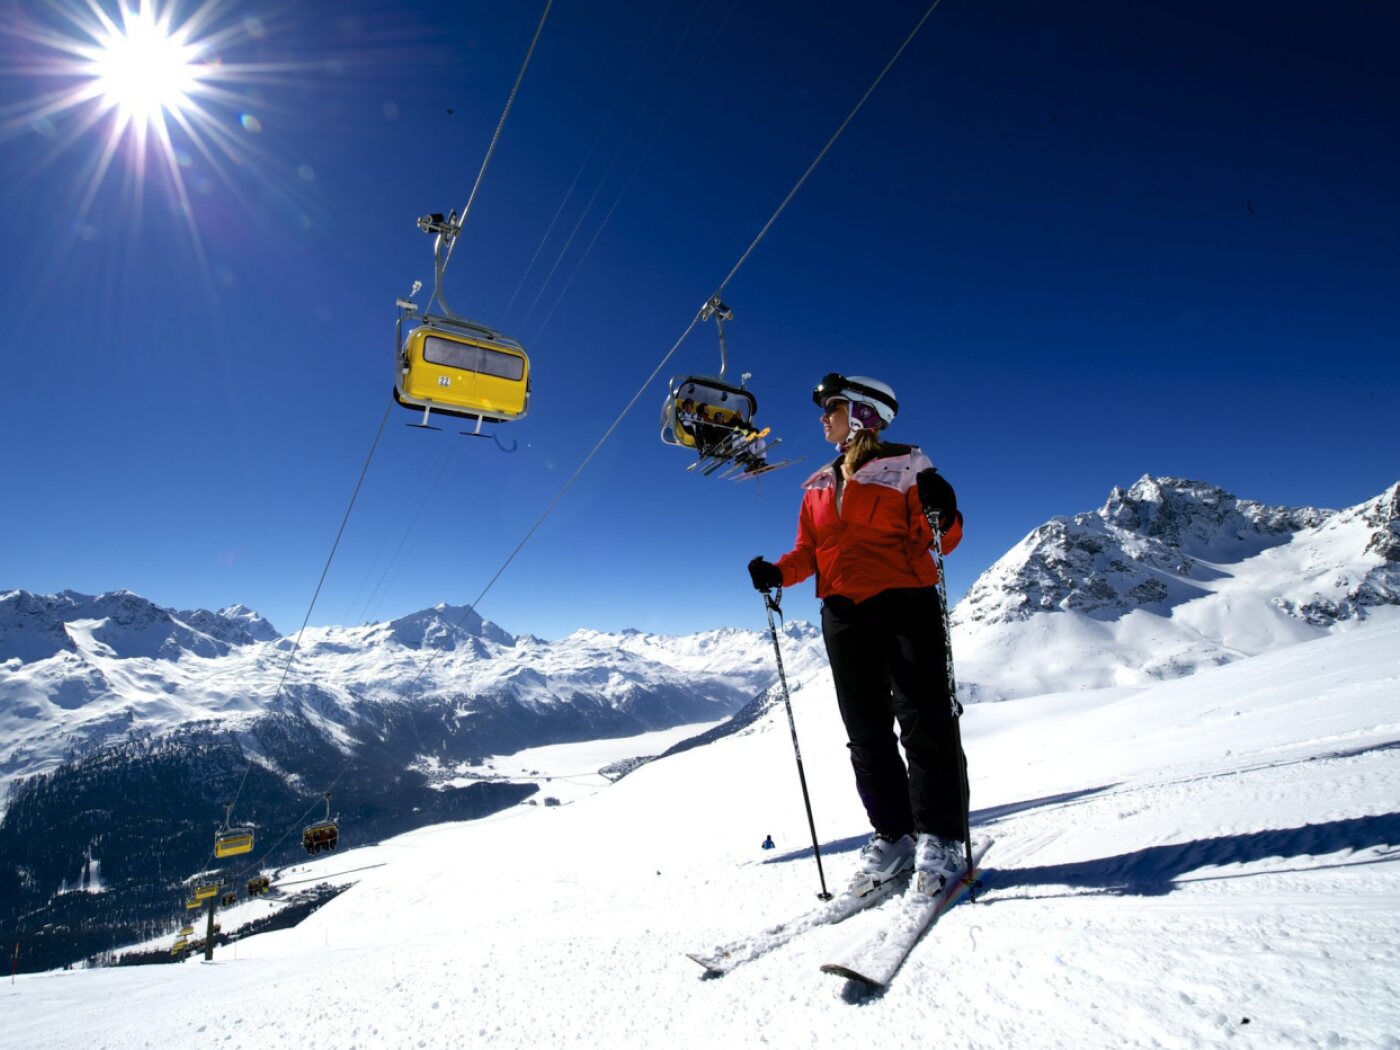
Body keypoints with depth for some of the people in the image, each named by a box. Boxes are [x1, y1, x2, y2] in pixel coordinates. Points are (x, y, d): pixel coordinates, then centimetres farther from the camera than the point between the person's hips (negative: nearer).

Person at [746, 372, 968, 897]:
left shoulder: (905, 468, 0)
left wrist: (941, 514, -24)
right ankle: (892, 836, 19)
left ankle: (938, 839, 7)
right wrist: (778, 573, -2)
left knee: (923, 720, -5)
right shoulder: (818, 486, 15)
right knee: (866, 731, 8)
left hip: (905, 603, -5)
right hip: (843, 616, 5)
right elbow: (810, 550, 15)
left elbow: (939, 540, -3)